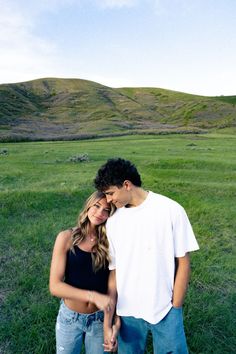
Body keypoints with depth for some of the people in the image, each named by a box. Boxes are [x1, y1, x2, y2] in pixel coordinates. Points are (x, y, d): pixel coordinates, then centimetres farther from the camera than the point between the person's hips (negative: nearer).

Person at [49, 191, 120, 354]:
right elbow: (55, 286, -16)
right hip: (70, 317, 0)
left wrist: (117, 319, -16)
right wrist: (93, 296, -25)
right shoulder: (67, 238, -14)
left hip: (100, 319, 1)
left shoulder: (109, 242, -10)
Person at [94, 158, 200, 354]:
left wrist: (175, 308, -5)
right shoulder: (113, 222, -3)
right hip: (127, 312, 3)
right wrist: (108, 321, 1)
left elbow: (183, 262, -7)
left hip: (165, 310, -2)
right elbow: (113, 271, 1)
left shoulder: (171, 210, -12)